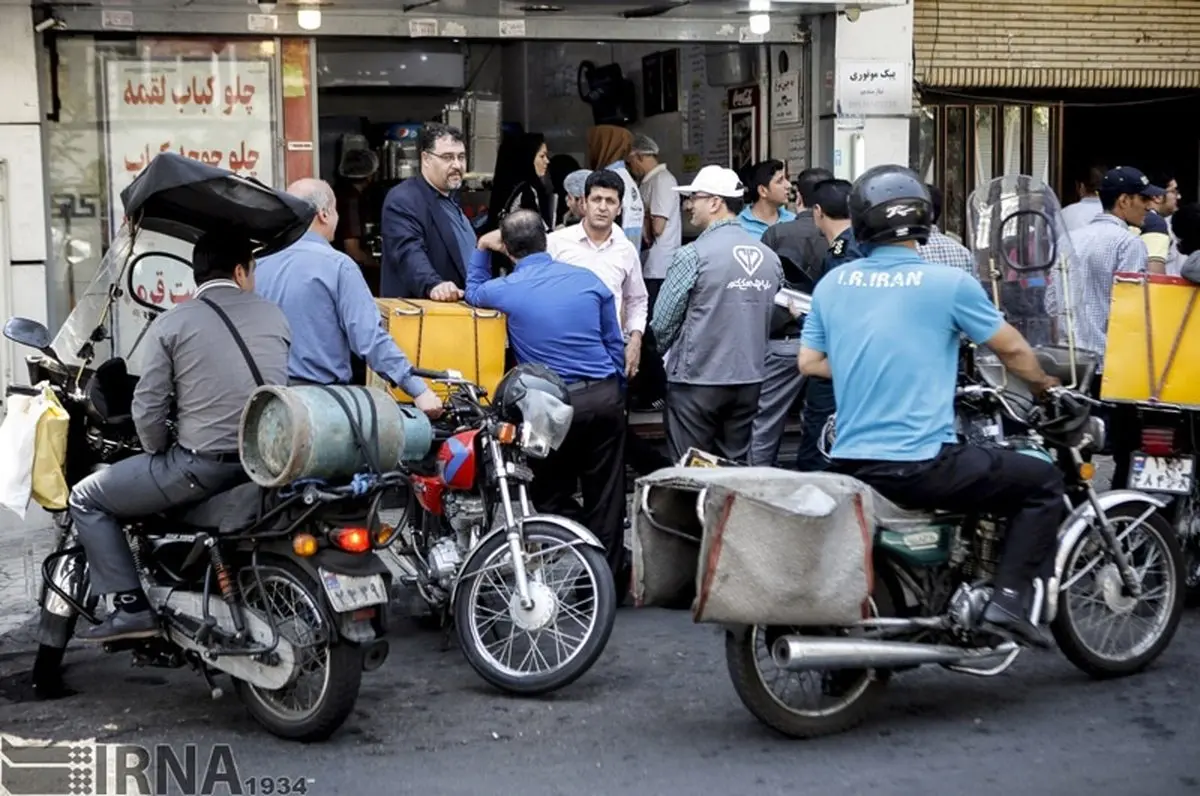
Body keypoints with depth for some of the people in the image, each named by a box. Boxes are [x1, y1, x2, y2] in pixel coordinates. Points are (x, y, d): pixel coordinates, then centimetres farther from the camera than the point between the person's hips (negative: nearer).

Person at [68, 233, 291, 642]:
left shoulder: (171, 323, -2)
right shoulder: (274, 315, 10)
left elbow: (148, 410, -5)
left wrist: (161, 455, 13)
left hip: (205, 466, -6)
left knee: (86, 499, 12)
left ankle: (132, 608, 3)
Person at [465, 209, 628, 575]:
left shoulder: (506, 290, -4)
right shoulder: (588, 279, 3)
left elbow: (474, 293, 21)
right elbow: (615, 344, 10)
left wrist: (482, 250, 25)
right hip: (605, 397, 3)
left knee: (554, 498, 10)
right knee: (606, 496, 10)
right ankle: (608, 574, 18)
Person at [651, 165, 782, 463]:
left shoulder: (693, 255, -13)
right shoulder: (769, 257, 2)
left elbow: (662, 323, -8)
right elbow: (771, 319, 10)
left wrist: (653, 355, 12)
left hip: (697, 381, -5)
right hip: (749, 381, 5)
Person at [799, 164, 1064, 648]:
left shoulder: (833, 283, 5)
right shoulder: (948, 283, -8)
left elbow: (810, 362, 12)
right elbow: (1012, 349, 3)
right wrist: (1041, 384, 23)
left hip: (850, 465, 6)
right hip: (922, 466, -6)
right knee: (1044, 483, 9)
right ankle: (1007, 602, -1)